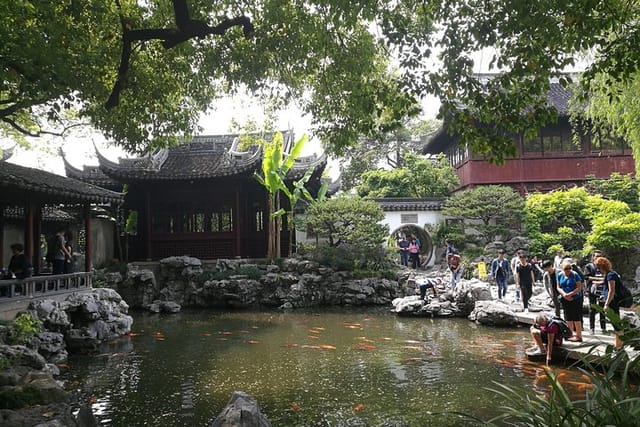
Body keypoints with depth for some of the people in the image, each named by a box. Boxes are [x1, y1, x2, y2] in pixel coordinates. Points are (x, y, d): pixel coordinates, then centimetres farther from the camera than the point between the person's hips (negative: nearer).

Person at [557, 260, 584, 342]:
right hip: (565, 300, 5)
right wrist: (564, 294, -14)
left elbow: (579, 288, -13)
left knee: (576, 318, -2)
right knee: (568, 318, 12)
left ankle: (579, 336, 5)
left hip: (575, 299, -5)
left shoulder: (575, 275, -11)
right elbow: (559, 287, 5)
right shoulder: (560, 275, 3)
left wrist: (570, 294, -22)